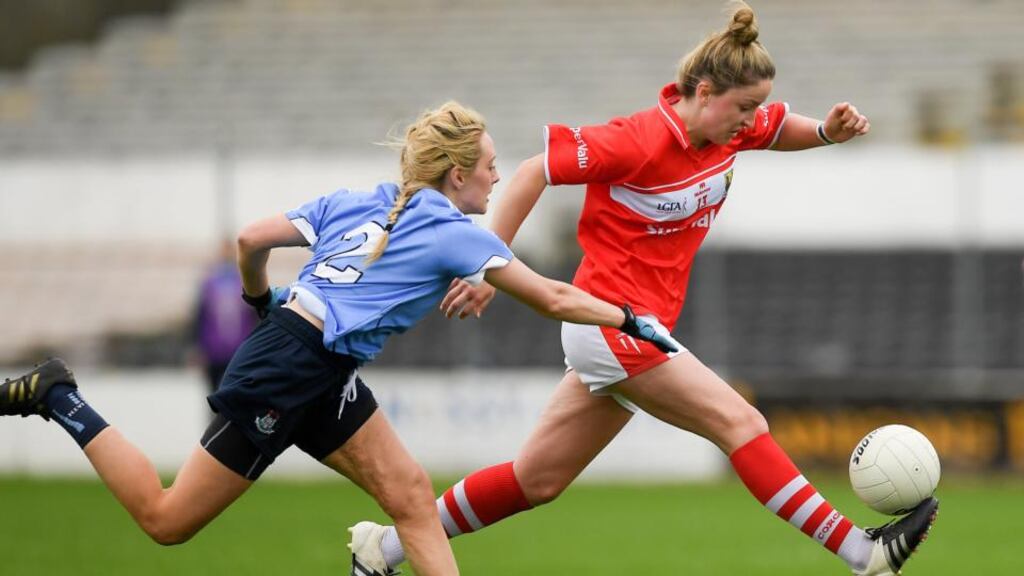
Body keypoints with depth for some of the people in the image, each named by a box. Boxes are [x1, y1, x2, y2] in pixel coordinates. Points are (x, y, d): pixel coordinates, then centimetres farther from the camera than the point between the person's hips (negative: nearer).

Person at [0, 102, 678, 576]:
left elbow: (253, 240, 6)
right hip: (284, 377, -9)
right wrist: (635, 321, 3)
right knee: (167, 519, 1)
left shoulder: (354, 202, 11)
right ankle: (62, 401, 7)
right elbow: (553, 299, -7)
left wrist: (262, 302, 24)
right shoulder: (456, 235, -8)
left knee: (410, 493, 2)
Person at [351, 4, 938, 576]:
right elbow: (534, 172, -15)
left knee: (537, 480, 12)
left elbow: (781, 129, 23)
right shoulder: (641, 140, -19)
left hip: (637, 332, 9)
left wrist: (828, 130, -2)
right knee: (741, 423, -15)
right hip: (612, 321, -9)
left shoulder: (729, 129, 4)